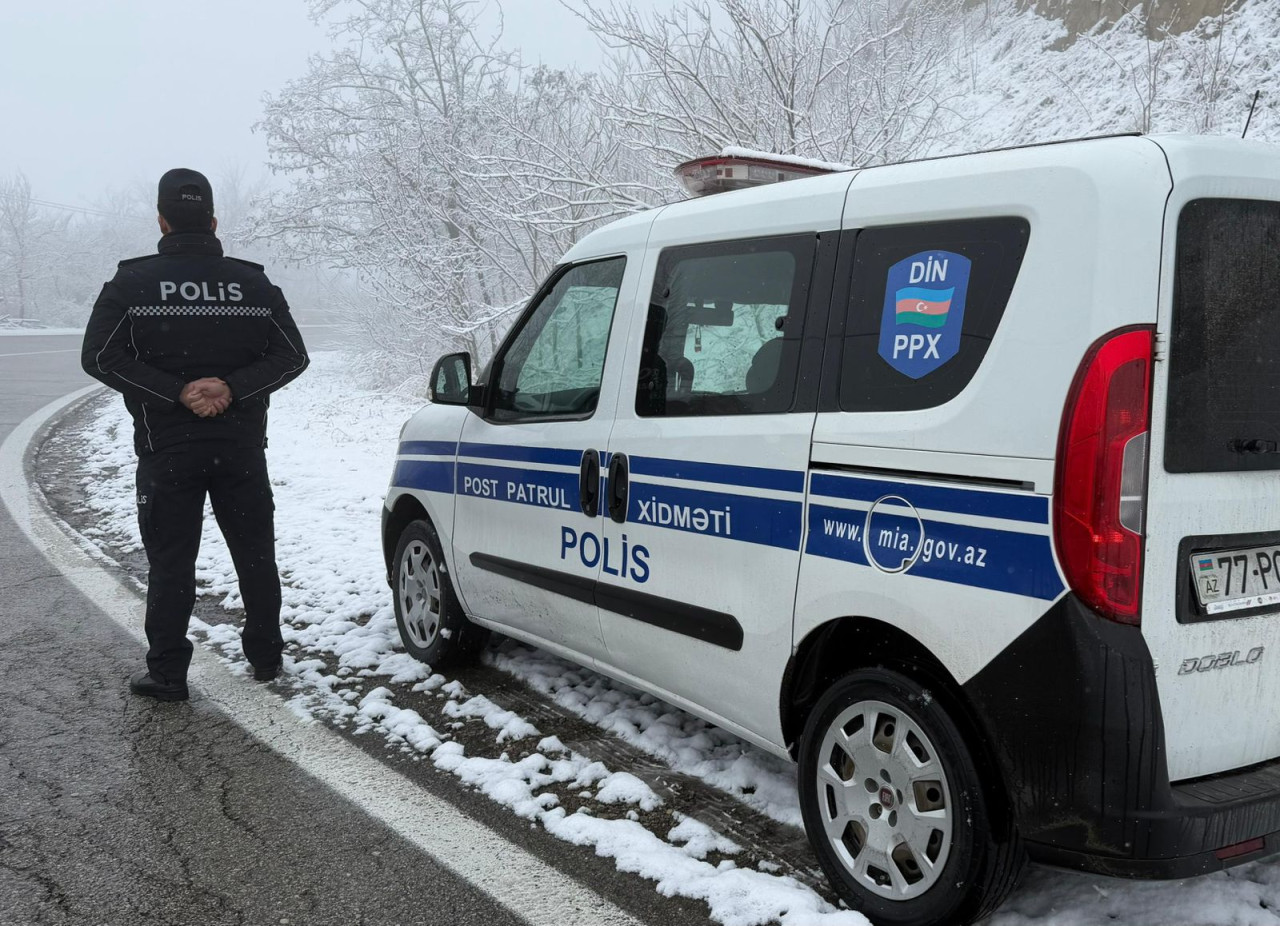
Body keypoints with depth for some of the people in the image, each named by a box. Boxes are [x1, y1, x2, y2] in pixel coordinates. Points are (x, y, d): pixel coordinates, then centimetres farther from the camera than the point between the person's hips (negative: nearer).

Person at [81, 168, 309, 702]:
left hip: (167, 449, -2)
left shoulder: (133, 282, -5)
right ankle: (266, 657, 23)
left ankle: (166, 673, 8)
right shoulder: (253, 283, 1)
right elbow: (291, 355, -3)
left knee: (170, 562, 5)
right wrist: (233, 388, -11)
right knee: (255, 555, 14)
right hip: (241, 447, 2)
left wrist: (176, 392, -15)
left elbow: (101, 357, -12)